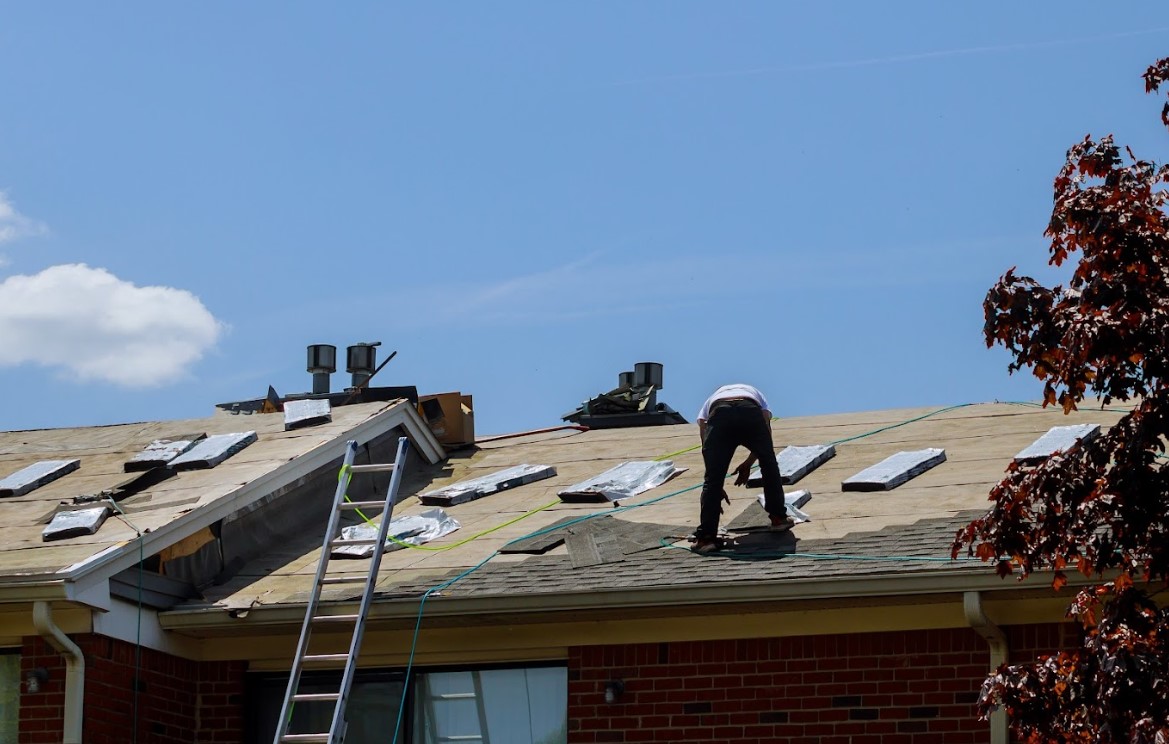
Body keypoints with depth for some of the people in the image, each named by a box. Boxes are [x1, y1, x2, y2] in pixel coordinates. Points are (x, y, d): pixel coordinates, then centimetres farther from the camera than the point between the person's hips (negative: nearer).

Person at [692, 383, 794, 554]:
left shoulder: (710, 401, 40)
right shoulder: (755, 394, 43)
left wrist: (718, 488, 33)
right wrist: (748, 464, 32)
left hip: (719, 414, -1)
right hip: (751, 413, 1)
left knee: (712, 480, 4)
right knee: (769, 466, 26)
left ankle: (706, 537, -2)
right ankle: (778, 517, 34)